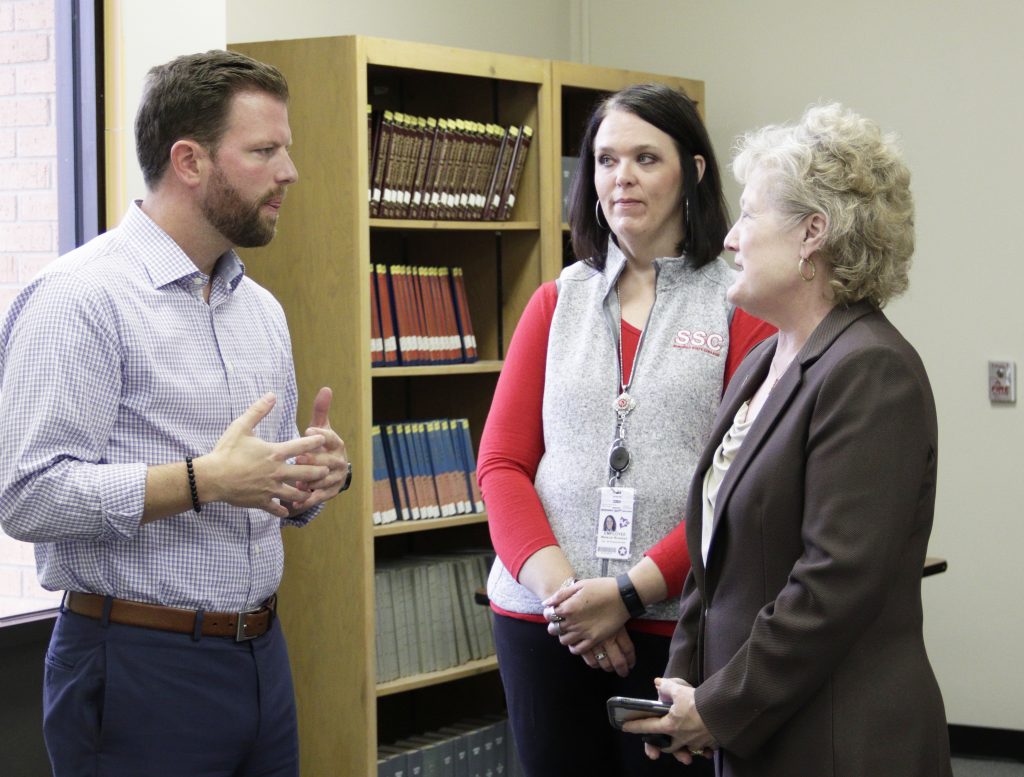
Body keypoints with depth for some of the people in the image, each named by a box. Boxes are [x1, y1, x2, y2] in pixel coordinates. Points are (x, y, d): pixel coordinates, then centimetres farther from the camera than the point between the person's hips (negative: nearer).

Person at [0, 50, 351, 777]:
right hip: (140, 665, -7)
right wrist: (206, 481, -24)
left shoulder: (261, 308, 13)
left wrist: (315, 473, -1)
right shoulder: (80, 297, -12)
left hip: (261, 655, 7)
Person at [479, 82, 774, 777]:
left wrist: (629, 592, -15)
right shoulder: (557, 302, 11)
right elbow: (501, 463, 6)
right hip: (542, 621, 3)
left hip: (677, 625, -3)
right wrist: (558, 585, -10)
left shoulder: (742, 305, 0)